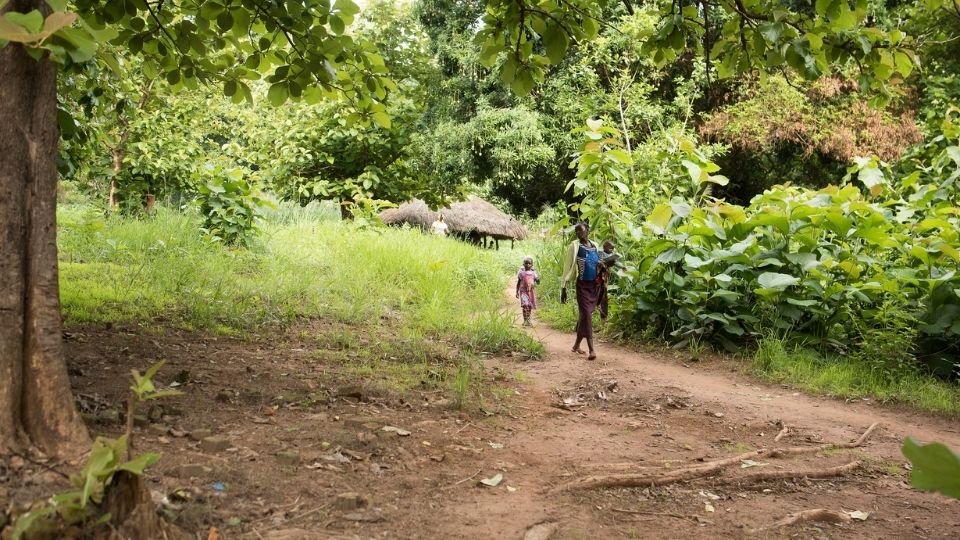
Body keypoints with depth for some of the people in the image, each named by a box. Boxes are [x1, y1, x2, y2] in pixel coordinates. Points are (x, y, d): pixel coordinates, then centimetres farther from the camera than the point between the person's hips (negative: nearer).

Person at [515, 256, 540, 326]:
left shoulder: (533, 272, 3)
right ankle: (525, 320, -13)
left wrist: (538, 279, -21)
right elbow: (518, 283, 5)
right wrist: (517, 292, 3)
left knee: (530, 306, 7)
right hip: (523, 291, -3)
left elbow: (537, 282, 2)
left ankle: (528, 320, 21)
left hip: (531, 291, 3)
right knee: (525, 305, -17)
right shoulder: (521, 272, -1)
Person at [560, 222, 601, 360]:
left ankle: (576, 345, 25)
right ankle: (591, 349, -15)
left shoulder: (594, 245, 9)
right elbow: (568, 267, -8)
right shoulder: (575, 246, -6)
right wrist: (563, 287, -12)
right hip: (583, 285, -5)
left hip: (595, 285, 5)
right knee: (586, 314, -11)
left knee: (584, 314, 11)